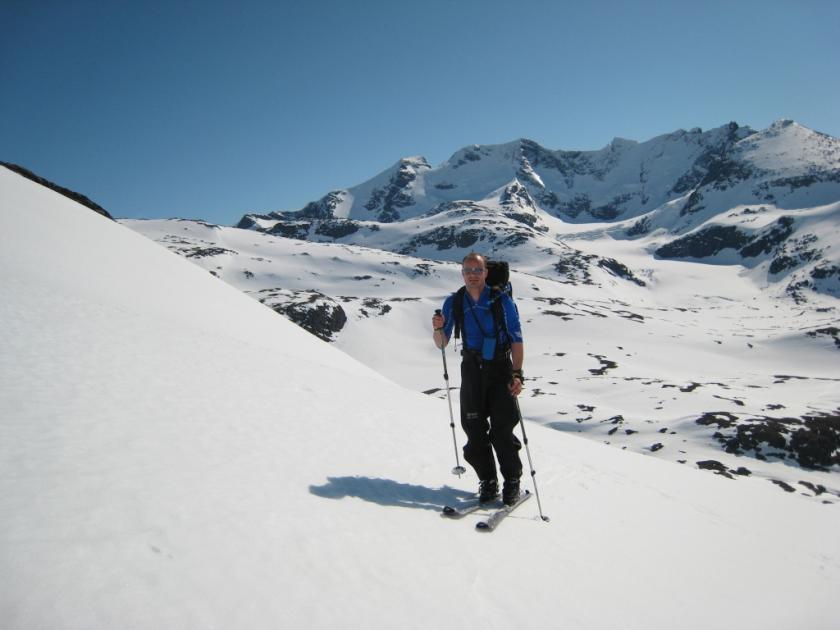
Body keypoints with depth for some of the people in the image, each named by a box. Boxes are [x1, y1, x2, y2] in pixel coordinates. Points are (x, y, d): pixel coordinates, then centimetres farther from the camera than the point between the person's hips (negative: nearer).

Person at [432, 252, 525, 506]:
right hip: (472, 370, 3)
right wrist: (438, 328, -20)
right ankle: (488, 482, 18)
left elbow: (517, 340, -5)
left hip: (501, 369, -3)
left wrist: (517, 375, -14)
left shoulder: (501, 300, -7)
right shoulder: (454, 302, 1)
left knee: (502, 430, -6)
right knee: (475, 430, 3)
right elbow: (442, 344, 2)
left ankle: (512, 482, 13)